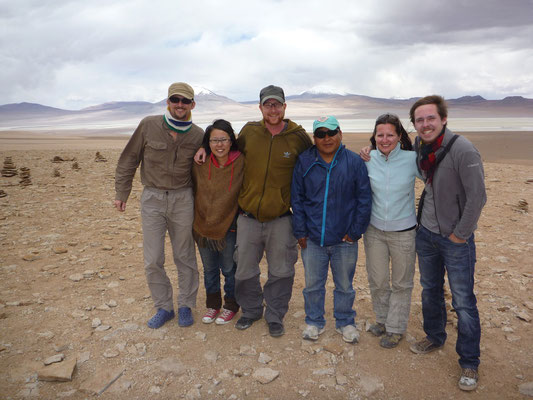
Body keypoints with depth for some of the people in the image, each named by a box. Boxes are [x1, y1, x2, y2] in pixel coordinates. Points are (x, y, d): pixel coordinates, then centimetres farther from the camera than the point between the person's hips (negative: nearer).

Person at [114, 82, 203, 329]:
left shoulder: (198, 136, -3)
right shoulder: (149, 126, -5)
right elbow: (128, 160, 2)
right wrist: (121, 193, 2)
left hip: (182, 199, 0)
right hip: (152, 198, 0)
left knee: (185, 257, 9)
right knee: (153, 261, 3)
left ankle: (185, 306, 26)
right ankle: (163, 307, 22)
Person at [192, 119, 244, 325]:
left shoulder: (241, 163, -13)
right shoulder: (200, 165, -7)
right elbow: (194, 191, 7)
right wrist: (196, 220, 8)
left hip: (229, 226, -3)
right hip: (203, 225, 3)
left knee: (229, 268, 11)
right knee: (209, 269, 18)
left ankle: (230, 305, 33)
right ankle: (212, 304, 38)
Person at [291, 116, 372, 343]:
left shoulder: (354, 162, -4)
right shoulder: (304, 162, 0)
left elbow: (364, 199, -1)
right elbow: (296, 199, 3)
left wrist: (355, 232, -4)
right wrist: (300, 232, -1)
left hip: (344, 240, -1)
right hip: (312, 239, 1)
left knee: (344, 286, 15)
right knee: (313, 284, 14)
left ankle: (345, 322, 37)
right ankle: (314, 322, 35)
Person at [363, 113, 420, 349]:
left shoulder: (411, 159, -13)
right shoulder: (368, 160, -4)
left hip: (403, 231, -2)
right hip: (374, 229, 3)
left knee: (401, 283, 13)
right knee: (377, 281, 15)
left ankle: (396, 328, 31)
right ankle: (382, 319, 39)